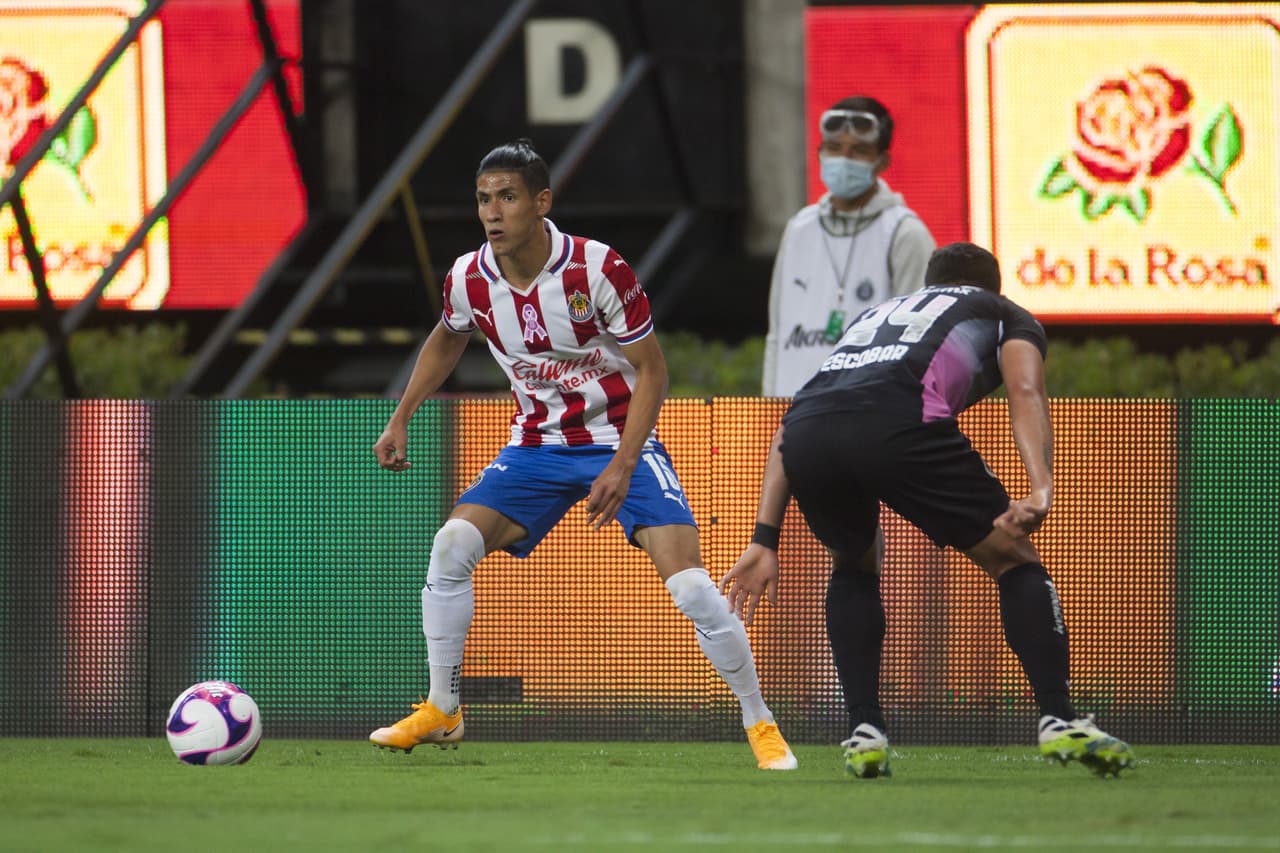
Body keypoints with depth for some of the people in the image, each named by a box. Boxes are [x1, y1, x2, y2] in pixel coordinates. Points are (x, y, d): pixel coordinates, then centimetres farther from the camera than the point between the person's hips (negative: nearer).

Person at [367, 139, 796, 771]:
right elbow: (446, 340, 17)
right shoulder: (468, 279, -8)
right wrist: (401, 419, 13)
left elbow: (650, 372, -14)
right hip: (537, 444, 4)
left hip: (620, 440, -4)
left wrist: (621, 468, -23)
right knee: (452, 545, -16)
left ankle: (760, 724, -1)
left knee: (689, 585, -18)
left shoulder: (599, 271, -22)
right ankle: (440, 712, -1)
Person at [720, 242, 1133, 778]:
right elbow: (1025, 392, 8)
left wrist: (765, 539, 29)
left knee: (854, 568, 32)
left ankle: (863, 732, 20)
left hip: (806, 433, 4)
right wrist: (1041, 489, -7)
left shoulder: (874, 315, 43)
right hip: (900, 426, -4)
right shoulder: (1007, 316, 32)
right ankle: (1059, 722, 4)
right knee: (1014, 560, 15)